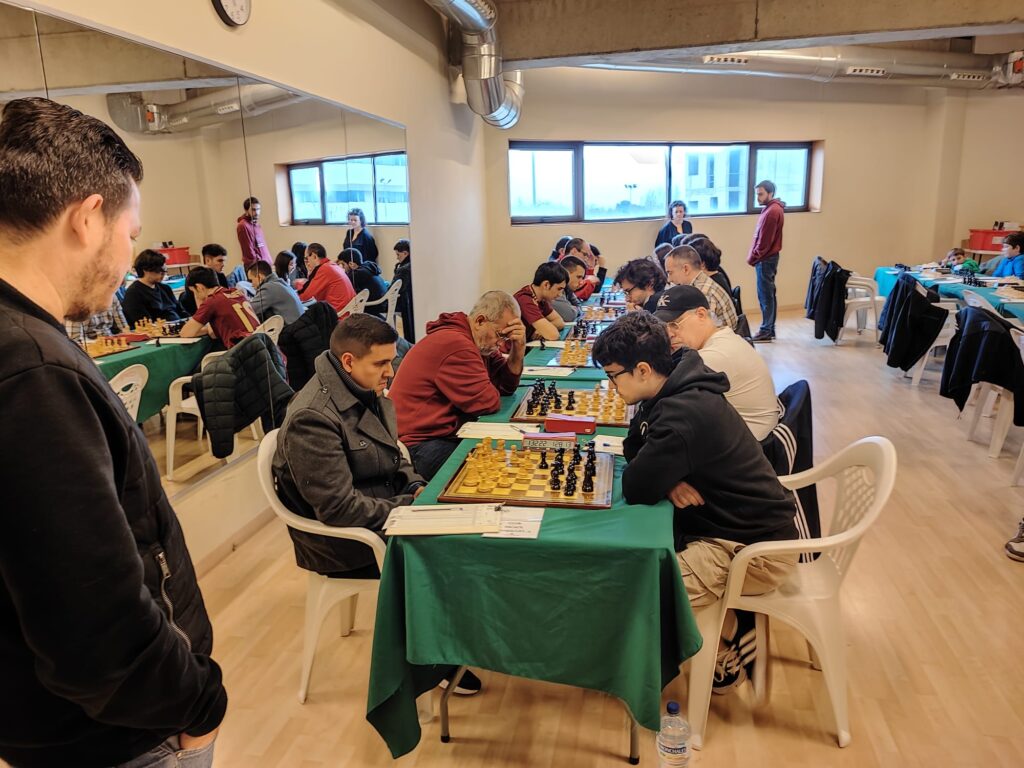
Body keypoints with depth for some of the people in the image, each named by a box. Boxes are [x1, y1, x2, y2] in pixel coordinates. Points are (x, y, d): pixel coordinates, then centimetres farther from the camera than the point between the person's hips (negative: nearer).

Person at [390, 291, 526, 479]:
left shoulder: (480, 342, 11)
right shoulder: (454, 343, -22)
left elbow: (507, 385, 9)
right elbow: (488, 402, -21)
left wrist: (518, 348, -4)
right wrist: (488, 394, 2)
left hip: (447, 434, 10)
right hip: (420, 446, -10)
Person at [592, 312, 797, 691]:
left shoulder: (685, 415, -29)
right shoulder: (673, 393, 1)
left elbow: (636, 488, -26)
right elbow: (634, 448, 11)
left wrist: (661, 478, -4)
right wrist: (669, 478, -9)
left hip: (757, 549, -10)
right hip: (728, 521, 10)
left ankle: (729, 655, 10)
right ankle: (731, 628, 19)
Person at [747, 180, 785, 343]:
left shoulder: (772, 211, -16)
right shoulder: (771, 209, 16)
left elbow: (764, 241, -19)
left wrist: (752, 258, -11)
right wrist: (754, 257, 11)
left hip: (765, 259, -10)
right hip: (768, 258, 10)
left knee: (765, 295, -5)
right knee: (768, 294, 12)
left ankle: (766, 331, 0)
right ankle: (770, 330, 18)